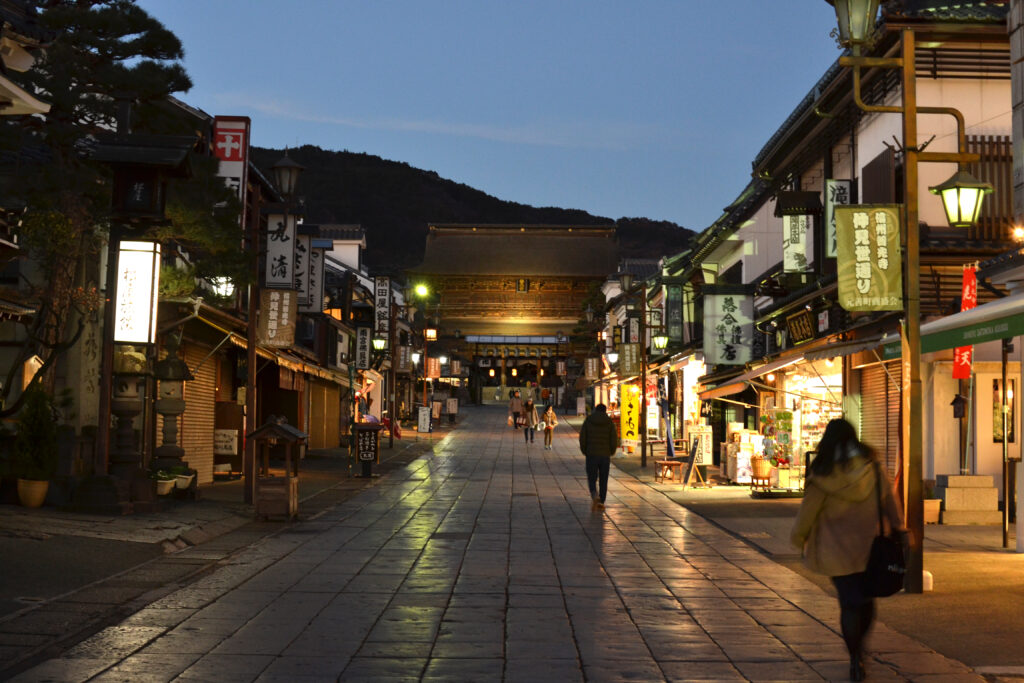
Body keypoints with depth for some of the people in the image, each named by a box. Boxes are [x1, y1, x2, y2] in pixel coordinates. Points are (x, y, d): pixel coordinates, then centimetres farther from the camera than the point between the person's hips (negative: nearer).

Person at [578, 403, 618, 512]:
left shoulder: (588, 421, 1)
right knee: (603, 481, 14)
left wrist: (585, 452, 10)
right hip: (605, 455, 1)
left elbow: (582, 438, -4)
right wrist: (611, 452, 11)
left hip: (591, 455, -1)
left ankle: (595, 496, -23)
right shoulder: (609, 422, 1)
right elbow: (614, 439, -6)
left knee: (592, 479, 5)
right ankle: (601, 503, 14)